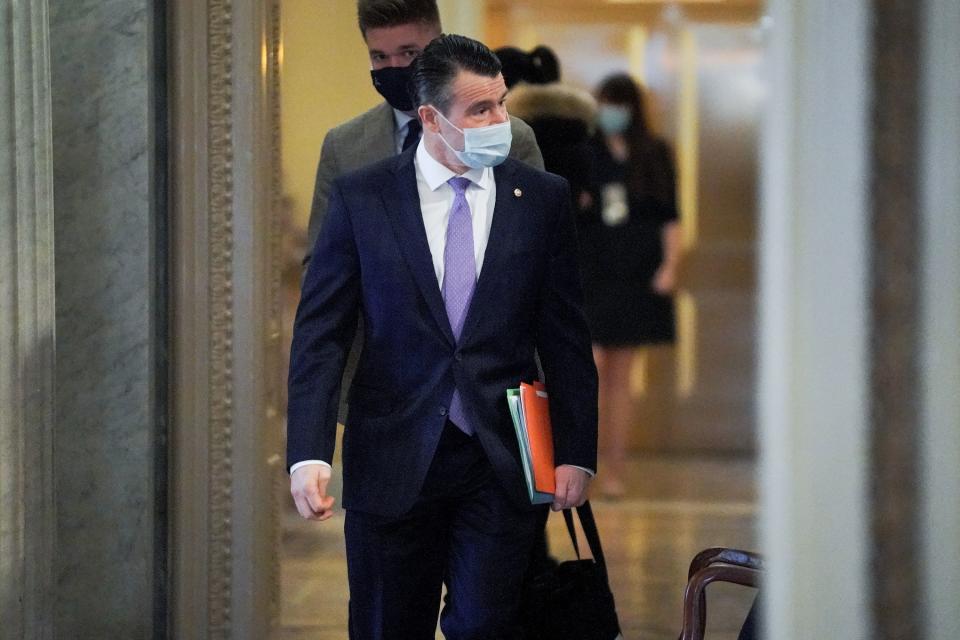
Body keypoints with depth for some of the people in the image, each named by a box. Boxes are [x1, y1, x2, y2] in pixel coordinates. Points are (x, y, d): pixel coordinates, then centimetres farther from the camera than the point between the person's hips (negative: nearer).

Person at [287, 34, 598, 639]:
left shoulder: (542, 198, 4)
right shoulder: (360, 198, -1)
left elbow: (568, 339, 7)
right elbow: (320, 334, -2)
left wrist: (577, 453, 1)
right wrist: (309, 455, -12)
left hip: (502, 464, 0)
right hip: (393, 464, 0)